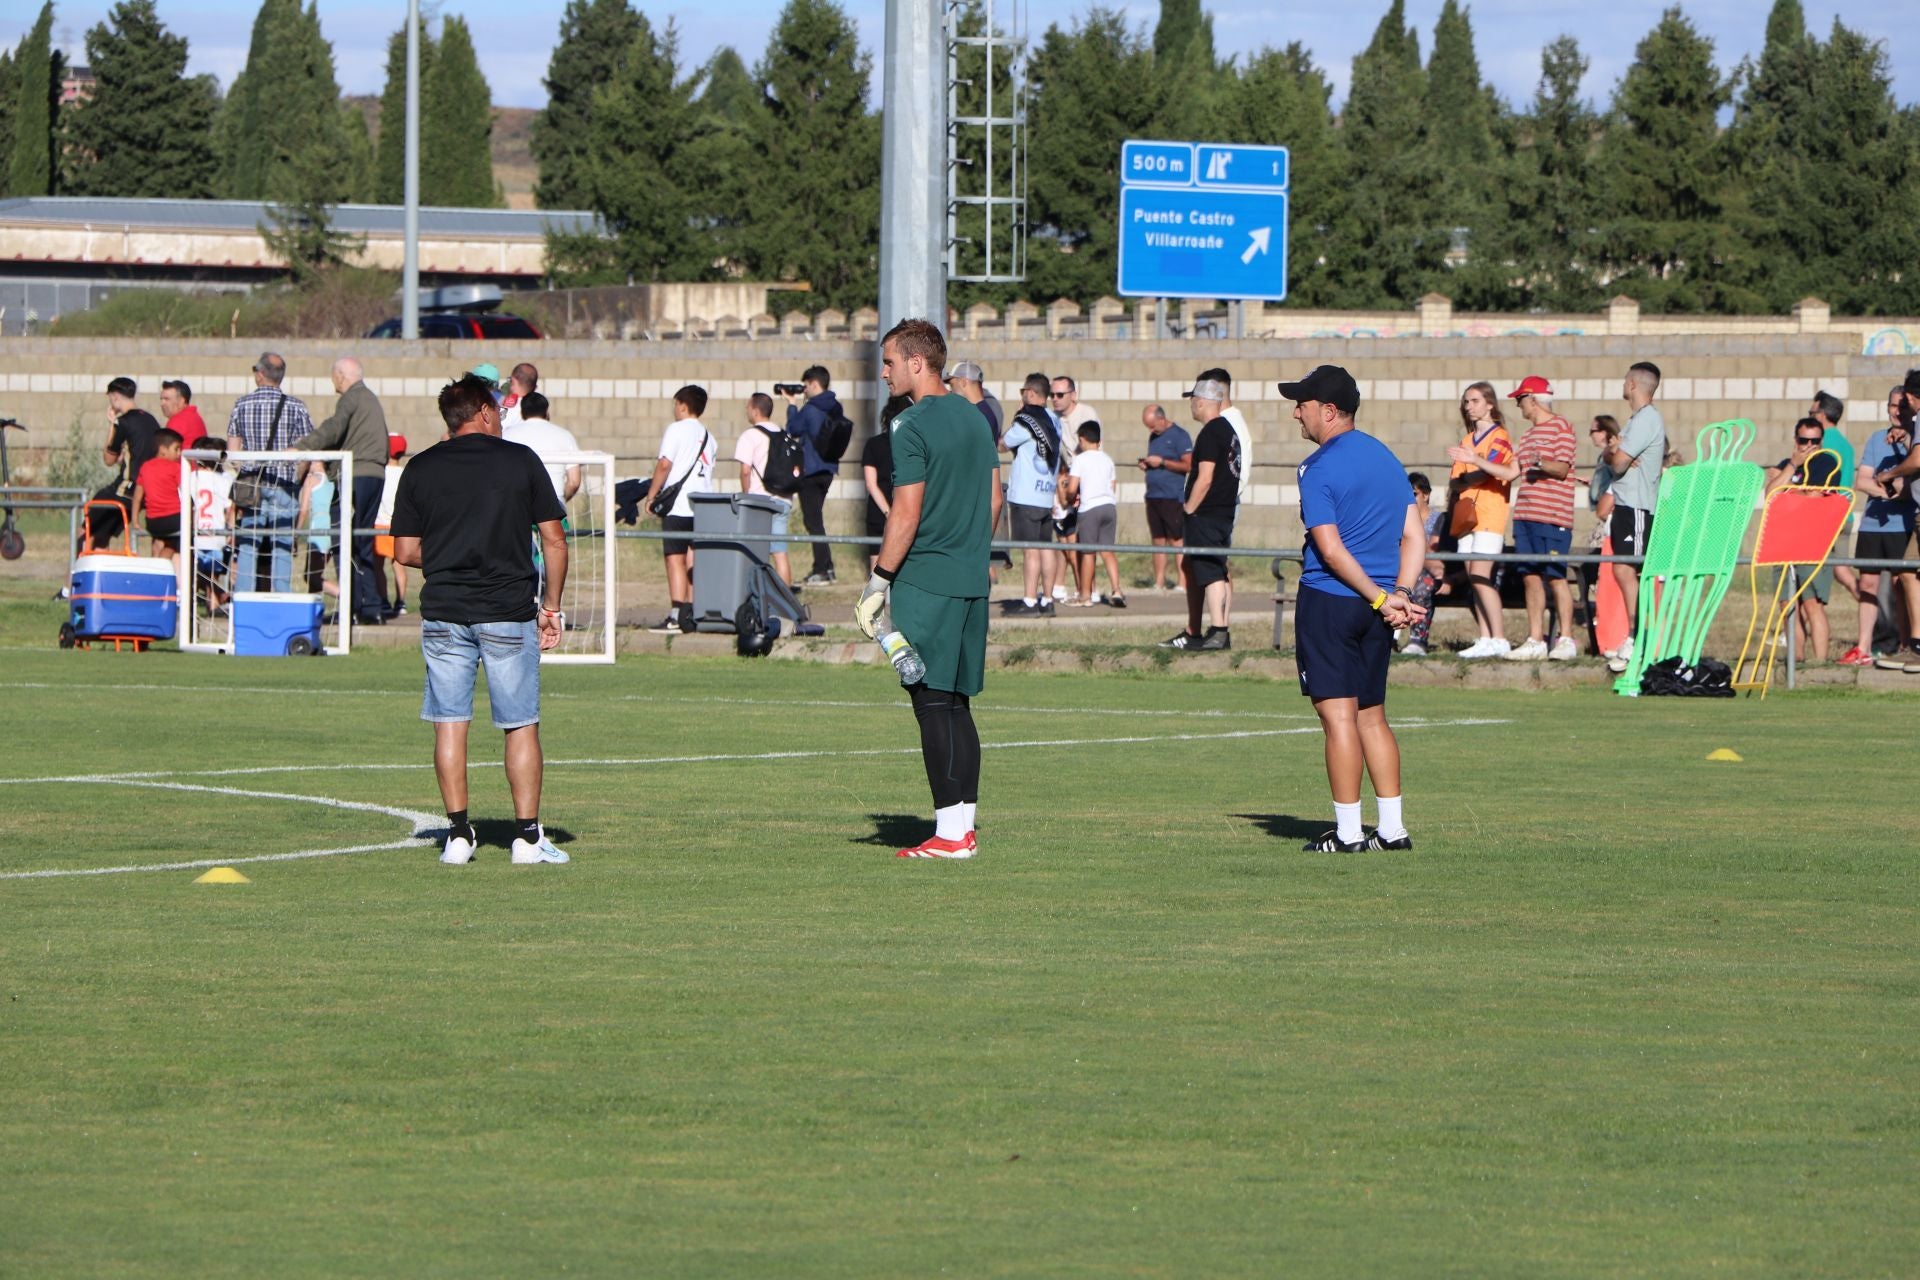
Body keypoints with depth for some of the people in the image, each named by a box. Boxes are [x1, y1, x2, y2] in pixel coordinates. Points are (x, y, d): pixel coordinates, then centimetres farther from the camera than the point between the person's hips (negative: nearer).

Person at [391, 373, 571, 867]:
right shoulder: (520, 460, 0)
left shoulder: (420, 469, 4)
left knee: (449, 723, 6)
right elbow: (554, 539, 0)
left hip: (443, 612, 2)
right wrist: (552, 606, 9)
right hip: (509, 612, -1)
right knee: (521, 725, 5)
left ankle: (458, 833, 4)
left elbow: (405, 552, 4)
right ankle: (527, 835, 3)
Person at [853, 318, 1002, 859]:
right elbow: (995, 501, 18)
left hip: (924, 584, -8)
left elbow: (906, 516, -16)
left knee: (933, 704, -6)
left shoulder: (912, 427, -13)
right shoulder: (974, 418, 13)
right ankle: (964, 825, 12)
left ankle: (950, 832, -8)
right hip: (971, 583, 8)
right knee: (957, 704, 12)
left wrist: (878, 583, -10)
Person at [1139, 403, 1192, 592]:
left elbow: (1189, 465, -14)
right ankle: (1159, 583, 11)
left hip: (1173, 498, -8)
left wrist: (1161, 462, -16)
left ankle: (1183, 584, -9)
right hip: (1153, 496, 8)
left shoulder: (1179, 435, -7)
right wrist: (1146, 464, 5)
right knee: (1158, 541, 8)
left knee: (1177, 541, -9)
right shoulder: (1154, 437, 17)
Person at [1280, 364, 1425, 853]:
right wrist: (1400, 595, 0)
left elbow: (1330, 549, -17)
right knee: (1373, 718, 13)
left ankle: (1349, 831, -5)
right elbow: (1415, 536, 9)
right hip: (1377, 608, 7)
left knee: (1338, 716, -5)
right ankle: (1392, 827, 12)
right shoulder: (1386, 458, 12)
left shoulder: (1319, 468, -11)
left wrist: (1381, 598, -12)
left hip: (1328, 601, -7)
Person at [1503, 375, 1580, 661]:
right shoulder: (1529, 434, 22)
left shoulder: (1560, 427, -3)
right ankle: (1535, 640, 7)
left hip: (1552, 516, -8)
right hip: (1525, 515, 8)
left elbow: (1562, 468, -11)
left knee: (1556, 577, -8)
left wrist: (1541, 464, -29)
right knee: (1531, 577, 5)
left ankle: (1566, 640, -5)